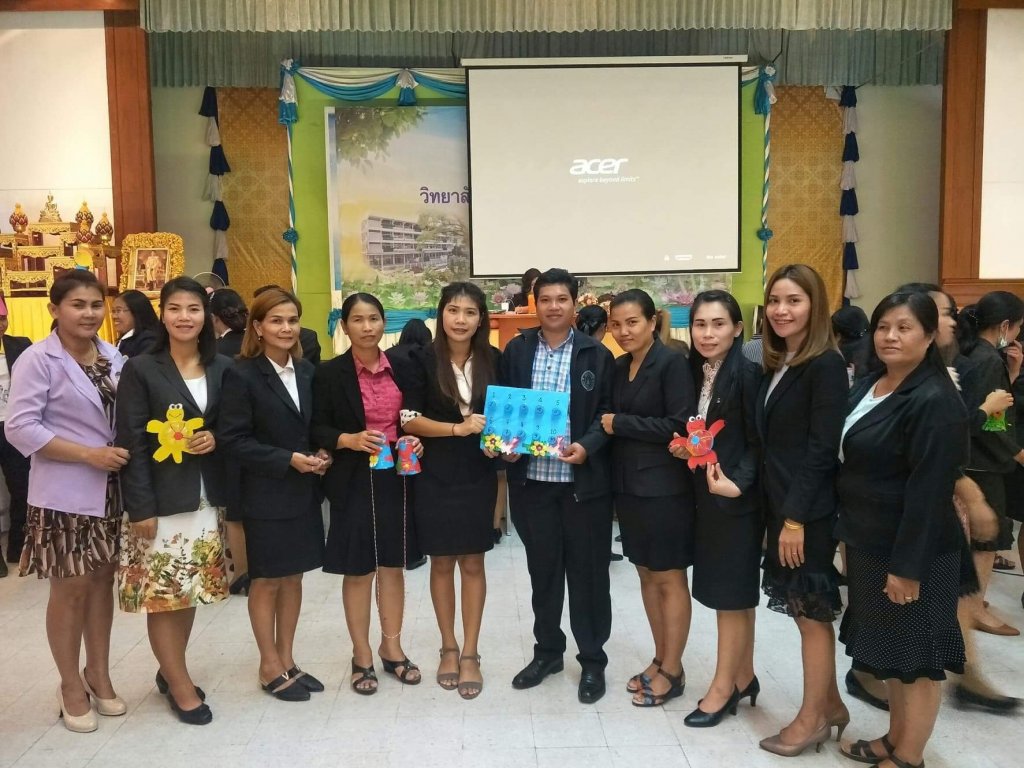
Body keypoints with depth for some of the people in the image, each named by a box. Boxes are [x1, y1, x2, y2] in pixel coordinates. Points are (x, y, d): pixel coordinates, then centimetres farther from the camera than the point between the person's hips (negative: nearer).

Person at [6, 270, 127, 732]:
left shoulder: (113, 357, 5)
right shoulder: (38, 360, -11)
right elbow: (19, 427, -16)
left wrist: (131, 450, -5)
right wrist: (89, 454, -19)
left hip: (110, 489, 5)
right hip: (64, 493, -5)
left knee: (102, 580, 14)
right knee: (70, 587, 5)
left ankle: (98, 675, 30)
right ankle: (71, 687, 23)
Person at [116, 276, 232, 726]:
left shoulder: (222, 368, 5)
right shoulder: (141, 370, -6)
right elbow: (132, 444, -10)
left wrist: (216, 439, -10)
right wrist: (141, 508, -14)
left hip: (207, 499, 4)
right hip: (161, 501, -4)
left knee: (190, 591, 14)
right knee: (162, 594, 2)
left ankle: (169, 671, 32)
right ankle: (180, 685, 17)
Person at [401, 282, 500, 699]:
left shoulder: (493, 360, 1)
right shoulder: (424, 359, -6)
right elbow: (408, 419, -9)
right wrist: (459, 428, -19)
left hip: (478, 476, 2)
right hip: (435, 476, -1)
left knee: (472, 562, 7)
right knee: (441, 562, 10)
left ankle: (470, 653, 19)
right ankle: (448, 648, 26)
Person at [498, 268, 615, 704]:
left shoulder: (597, 354, 0)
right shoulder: (516, 351, 6)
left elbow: (609, 413, 0)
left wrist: (588, 446, -16)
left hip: (584, 481, -2)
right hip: (531, 480, 2)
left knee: (587, 571, 8)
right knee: (542, 570, 14)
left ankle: (592, 660, 23)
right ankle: (547, 651, 31)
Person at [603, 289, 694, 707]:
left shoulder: (672, 362, -11)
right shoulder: (619, 366, 10)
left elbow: (679, 425, -19)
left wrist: (619, 424, -14)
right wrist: (606, 427, -6)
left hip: (663, 486, -7)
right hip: (627, 483, 7)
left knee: (669, 577, 3)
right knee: (646, 574, 15)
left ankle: (673, 670, 16)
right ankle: (660, 659, 27)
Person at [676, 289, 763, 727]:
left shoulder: (747, 373, -14)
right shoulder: (694, 372, 7)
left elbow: (758, 441, -14)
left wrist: (736, 483, -24)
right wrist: (682, 448, -4)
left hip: (736, 496, -7)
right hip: (703, 494, 7)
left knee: (731, 593, 4)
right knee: (732, 593, 16)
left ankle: (723, 688, 17)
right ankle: (743, 677, 29)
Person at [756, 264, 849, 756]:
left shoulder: (826, 365, -14)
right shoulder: (777, 364, 11)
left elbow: (822, 448, -18)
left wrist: (797, 517, -19)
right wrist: (778, 511, 6)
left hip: (810, 511, -8)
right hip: (780, 506, 8)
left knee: (812, 612, 5)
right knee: (804, 611, 16)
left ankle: (812, 718, 20)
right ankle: (830, 704, 31)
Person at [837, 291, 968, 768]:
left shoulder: (935, 401, -20)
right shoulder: (869, 385, 7)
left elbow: (929, 491, -22)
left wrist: (907, 564, -22)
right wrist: (850, 532, 14)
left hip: (911, 549, -9)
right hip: (870, 542, 9)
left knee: (916, 655, 7)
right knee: (889, 649, 20)